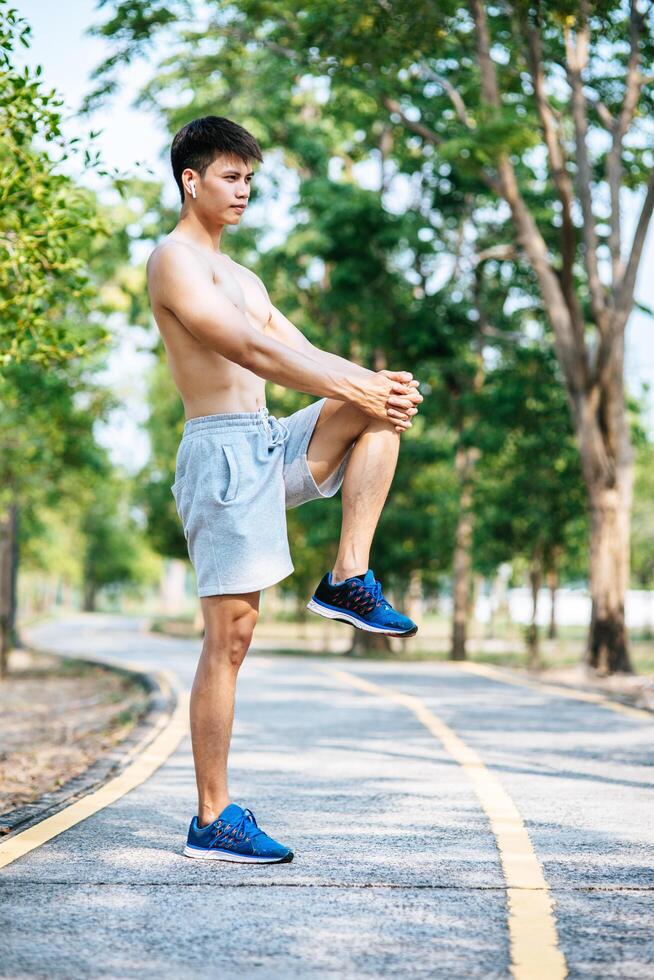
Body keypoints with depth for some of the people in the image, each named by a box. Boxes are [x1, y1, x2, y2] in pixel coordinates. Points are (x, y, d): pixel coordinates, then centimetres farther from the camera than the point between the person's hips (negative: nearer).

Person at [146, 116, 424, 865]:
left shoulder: (239, 275, 24)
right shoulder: (175, 260, -6)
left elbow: (302, 354, 16)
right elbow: (251, 351, -17)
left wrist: (375, 384, -3)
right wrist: (359, 390, -20)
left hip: (270, 447, 9)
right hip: (222, 448, -9)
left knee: (379, 412, 5)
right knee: (230, 634, -8)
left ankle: (347, 580, -2)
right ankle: (212, 821, -1)